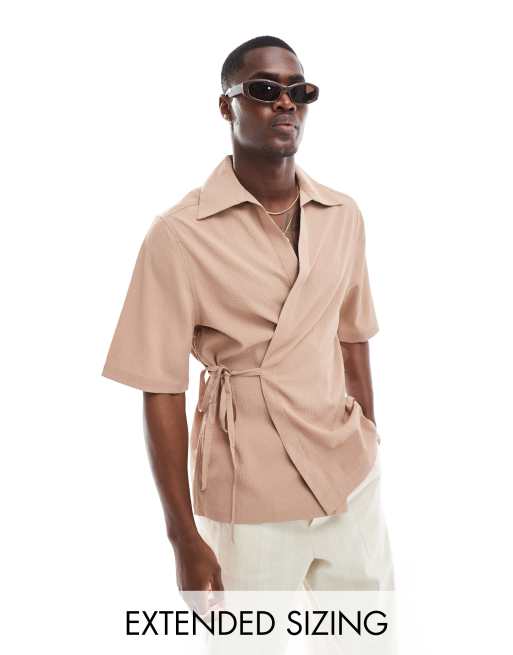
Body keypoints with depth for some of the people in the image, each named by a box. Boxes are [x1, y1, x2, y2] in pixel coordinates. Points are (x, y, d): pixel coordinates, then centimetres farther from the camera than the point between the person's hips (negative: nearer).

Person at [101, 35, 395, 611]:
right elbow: (161, 391, -12)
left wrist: (370, 448, 15)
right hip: (251, 494, -4)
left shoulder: (343, 216, 1)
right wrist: (184, 537, -10)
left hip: (351, 476, 5)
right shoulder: (179, 234, -15)